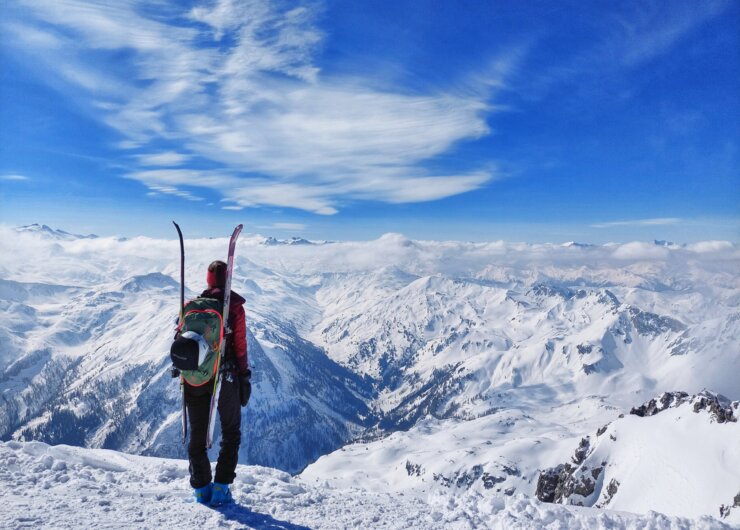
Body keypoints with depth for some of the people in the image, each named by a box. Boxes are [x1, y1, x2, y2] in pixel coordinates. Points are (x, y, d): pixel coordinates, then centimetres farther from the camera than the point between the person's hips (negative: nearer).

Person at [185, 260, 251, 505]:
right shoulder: (234, 305, -7)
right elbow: (240, 345, -9)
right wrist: (244, 376, -3)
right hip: (225, 376, -3)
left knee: (197, 434, 15)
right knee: (231, 432, 13)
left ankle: (201, 489, 19)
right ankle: (221, 487, 7)